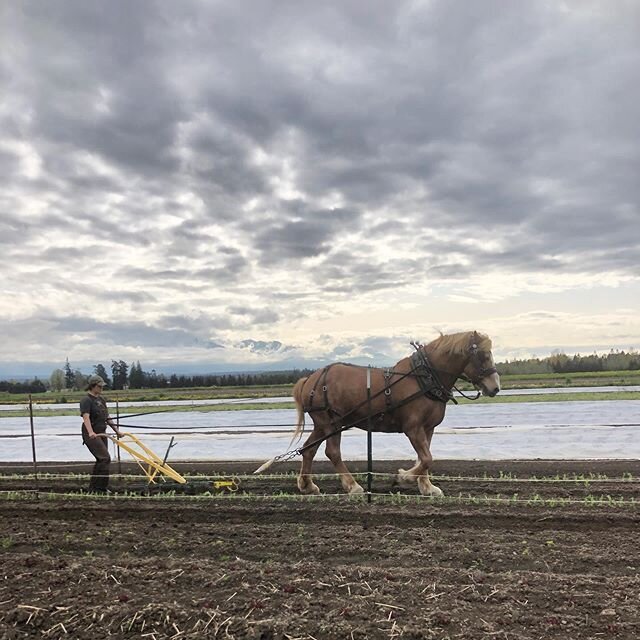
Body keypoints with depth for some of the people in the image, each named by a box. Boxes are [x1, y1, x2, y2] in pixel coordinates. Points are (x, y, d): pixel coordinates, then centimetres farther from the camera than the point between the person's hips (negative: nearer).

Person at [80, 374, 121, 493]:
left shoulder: (101, 399, 14)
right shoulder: (86, 400, -12)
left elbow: (106, 417, 21)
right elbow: (86, 417, -27)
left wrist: (116, 430, 20)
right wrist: (90, 432, -42)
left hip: (101, 433, 9)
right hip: (91, 435, -9)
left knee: (101, 460, 10)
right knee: (105, 458, -15)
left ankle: (93, 488, 20)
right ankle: (100, 488, -10)